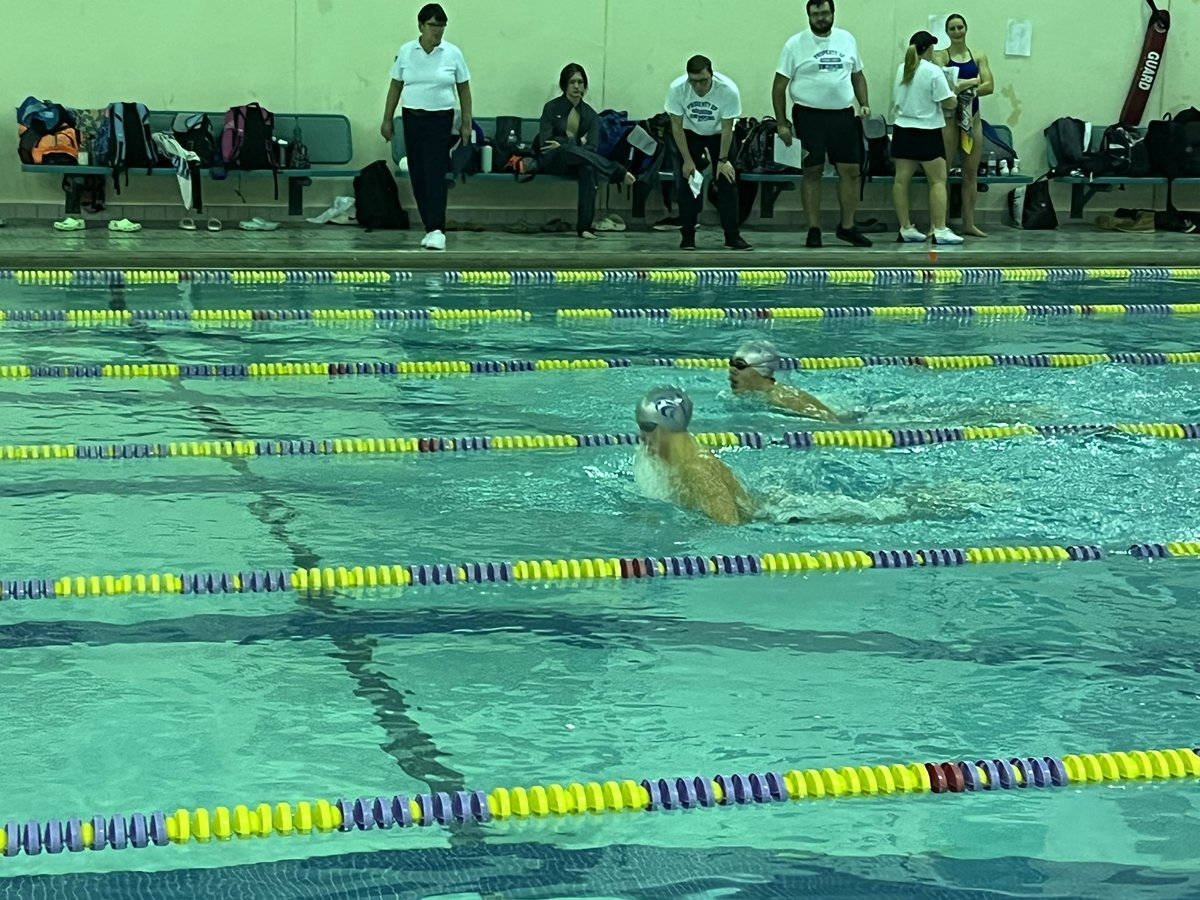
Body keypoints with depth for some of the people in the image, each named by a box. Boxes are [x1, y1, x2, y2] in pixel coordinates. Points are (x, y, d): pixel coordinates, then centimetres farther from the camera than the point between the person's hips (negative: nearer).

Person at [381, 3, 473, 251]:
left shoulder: (453, 53, -3)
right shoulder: (406, 52, 1)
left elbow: (464, 90, 3)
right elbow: (395, 87, 8)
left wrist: (467, 123, 0)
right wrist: (387, 120, 5)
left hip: (440, 121, -3)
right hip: (412, 119, 3)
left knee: (435, 174, -11)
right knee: (417, 175, 4)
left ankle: (437, 230, -17)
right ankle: (431, 227, 12)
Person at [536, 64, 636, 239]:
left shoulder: (590, 114, 7)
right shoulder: (552, 108, -1)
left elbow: (592, 147, -7)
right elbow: (544, 142, -12)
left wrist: (562, 145, -22)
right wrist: (577, 145, -23)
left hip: (576, 162, 3)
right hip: (551, 161, -3)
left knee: (588, 168, -36)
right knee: (568, 149, -39)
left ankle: (585, 226, -39)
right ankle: (619, 173, -39)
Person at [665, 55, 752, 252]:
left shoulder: (728, 89, -33)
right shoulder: (676, 88, -30)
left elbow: (727, 128, -21)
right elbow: (677, 126, -19)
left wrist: (723, 160, -19)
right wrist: (687, 160, -19)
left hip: (719, 134, -1)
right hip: (690, 134, 1)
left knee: (727, 180, -9)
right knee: (685, 181, -8)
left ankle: (732, 236, -3)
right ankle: (687, 236, 1)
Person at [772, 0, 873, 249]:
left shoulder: (847, 40, 9)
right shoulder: (796, 44, -3)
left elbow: (857, 75, 20)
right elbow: (779, 85, -2)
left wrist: (864, 103, 5)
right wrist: (781, 123, -6)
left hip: (843, 115, 4)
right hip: (809, 116, -4)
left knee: (851, 170, 2)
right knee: (812, 172, 0)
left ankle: (847, 227, 13)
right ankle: (813, 229, 6)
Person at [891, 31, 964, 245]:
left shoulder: (902, 70, 7)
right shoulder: (933, 71, -12)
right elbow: (949, 103, -13)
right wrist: (954, 97, 7)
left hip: (903, 129, 7)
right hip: (927, 132, -7)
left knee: (902, 179, 6)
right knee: (938, 181, -4)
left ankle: (906, 228, 8)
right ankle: (940, 230, -10)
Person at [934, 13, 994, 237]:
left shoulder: (978, 57, 8)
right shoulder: (941, 56, -2)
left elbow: (989, 86, -2)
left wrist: (964, 88, -14)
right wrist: (973, 81, -16)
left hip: (972, 116, 4)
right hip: (949, 117, -4)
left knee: (971, 172, 6)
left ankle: (969, 223, 12)